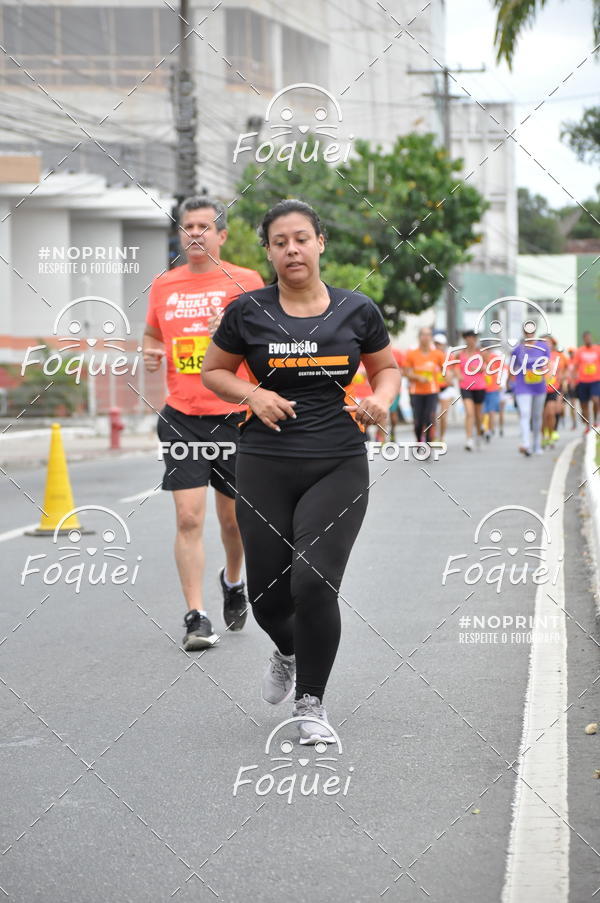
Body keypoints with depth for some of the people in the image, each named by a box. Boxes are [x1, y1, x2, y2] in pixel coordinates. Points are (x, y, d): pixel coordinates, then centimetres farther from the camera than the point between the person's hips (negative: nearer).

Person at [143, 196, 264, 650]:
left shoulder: (246, 281, -1)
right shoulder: (163, 285, 8)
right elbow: (152, 334, 24)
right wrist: (151, 353, 1)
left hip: (234, 415, -1)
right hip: (181, 418, 1)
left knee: (234, 517, 11)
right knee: (189, 517, -9)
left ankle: (233, 580, 41)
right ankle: (196, 617, -4)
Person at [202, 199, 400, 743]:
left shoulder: (357, 310, 1)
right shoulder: (248, 312, -1)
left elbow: (387, 368, 15)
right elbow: (213, 371, 11)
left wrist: (380, 399, -7)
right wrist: (253, 394, -8)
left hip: (338, 467, -1)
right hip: (265, 467, 1)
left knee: (314, 582, -17)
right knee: (268, 593, 5)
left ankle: (311, 702, 4)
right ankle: (287, 653, 42)